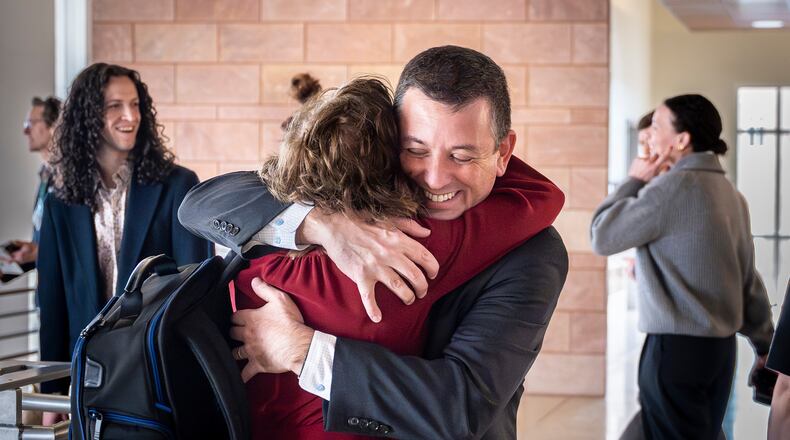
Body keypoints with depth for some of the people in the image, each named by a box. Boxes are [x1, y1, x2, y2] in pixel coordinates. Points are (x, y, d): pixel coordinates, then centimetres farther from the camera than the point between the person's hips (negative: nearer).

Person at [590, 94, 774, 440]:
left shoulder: (676, 185, -14)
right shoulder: (729, 192, 10)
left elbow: (603, 236, -10)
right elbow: (749, 279, 11)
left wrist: (633, 181, 0)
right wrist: (765, 344, 16)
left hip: (677, 346, -8)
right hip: (720, 344, 8)